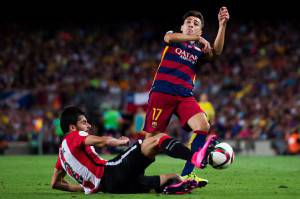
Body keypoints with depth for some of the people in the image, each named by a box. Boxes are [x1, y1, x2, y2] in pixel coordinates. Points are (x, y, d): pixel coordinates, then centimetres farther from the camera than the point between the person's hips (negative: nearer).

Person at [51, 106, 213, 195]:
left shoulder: (63, 150, 28)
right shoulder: (74, 136, 2)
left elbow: (55, 183, 30)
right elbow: (102, 141, -14)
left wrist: (86, 186, 29)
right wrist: (121, 141, 6)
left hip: (106, 186, 8)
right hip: (110, 173, -8)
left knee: (173, 177, 11)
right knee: (158, 138, -12)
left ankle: (177, 181, -26)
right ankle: (195, 157, -36)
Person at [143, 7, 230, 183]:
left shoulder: (199, 50, 18)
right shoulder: (172, 37, 14)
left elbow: (216, 52, -4)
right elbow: (170, 37, -13)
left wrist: (222, 25, -16)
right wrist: (197, 38, -22)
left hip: (185, 96, 3)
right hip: (162, 92, -3)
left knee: (203, 126, -18)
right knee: (151, 136, -8)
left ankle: (186, 175, -15)